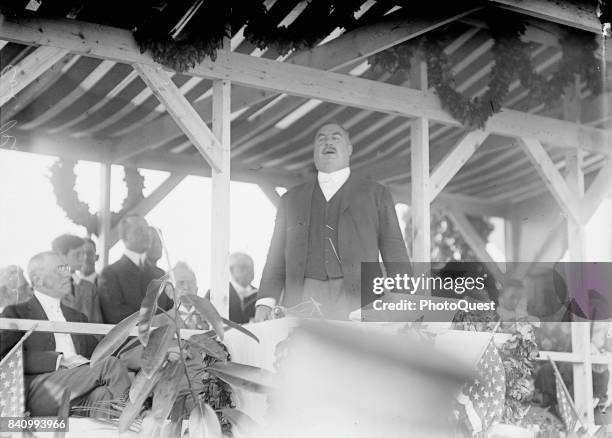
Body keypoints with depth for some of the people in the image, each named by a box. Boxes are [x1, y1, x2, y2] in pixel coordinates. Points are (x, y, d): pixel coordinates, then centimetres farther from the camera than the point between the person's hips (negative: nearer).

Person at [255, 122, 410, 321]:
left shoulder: (376, 194, 16)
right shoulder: (291, 199, 22)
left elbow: (395, 255, 9)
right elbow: (277, 260, 18)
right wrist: (265, 302, 2)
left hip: (358, 299, -1)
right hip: (302, 302, 1)